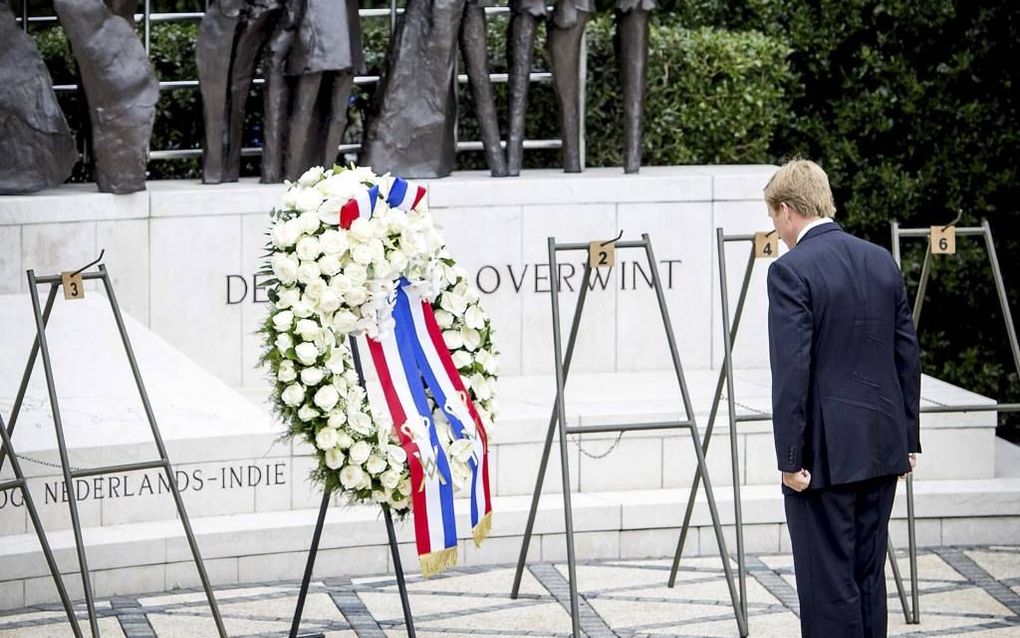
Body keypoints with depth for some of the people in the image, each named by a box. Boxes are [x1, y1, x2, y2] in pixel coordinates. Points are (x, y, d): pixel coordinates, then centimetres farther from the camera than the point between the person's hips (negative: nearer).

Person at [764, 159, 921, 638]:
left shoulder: (791, 271, -13)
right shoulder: (881, 261, 8)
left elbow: (791, 371, -17)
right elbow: (907, 358, 11)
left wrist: (790, 458, -13)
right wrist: (907, 437, 17)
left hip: (825, 453, -7)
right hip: (882, 447, 7)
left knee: (829, 583, -2)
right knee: (868, 576, 14)